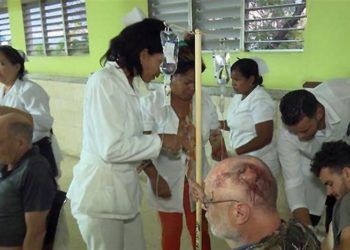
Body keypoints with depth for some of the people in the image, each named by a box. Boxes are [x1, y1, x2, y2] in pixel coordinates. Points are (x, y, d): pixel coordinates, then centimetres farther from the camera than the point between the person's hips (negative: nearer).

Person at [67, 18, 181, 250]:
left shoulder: (128, 84, 9)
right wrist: (160, 141, -14)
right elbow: (111, 148, -23)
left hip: (124, 189, 8)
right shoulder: (103, 82, -18)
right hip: (101, 193, -8)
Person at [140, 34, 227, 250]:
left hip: (198, 180, 2)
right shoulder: (151, 103, -15)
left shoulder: (205, 101, -6)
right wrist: (155, 178, -17)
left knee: (201, 232, 15)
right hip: (167, 181, -2)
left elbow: (217, 142, -1)